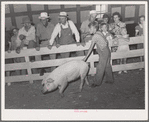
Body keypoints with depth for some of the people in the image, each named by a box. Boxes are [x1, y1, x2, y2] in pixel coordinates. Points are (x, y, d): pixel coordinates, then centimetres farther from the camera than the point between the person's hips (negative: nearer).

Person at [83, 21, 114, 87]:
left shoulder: (95, 36, -17)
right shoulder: (99, 32, 7)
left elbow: (91, 48, -17)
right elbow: (106, 41, 16)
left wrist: (86, 57, -13)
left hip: (104, 53, -9)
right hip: (107, 51, 9)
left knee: (100, 68, -2)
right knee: (107, 66, 17)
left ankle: (97, 82, 7)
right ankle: (110, 79, 29)